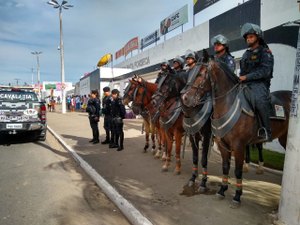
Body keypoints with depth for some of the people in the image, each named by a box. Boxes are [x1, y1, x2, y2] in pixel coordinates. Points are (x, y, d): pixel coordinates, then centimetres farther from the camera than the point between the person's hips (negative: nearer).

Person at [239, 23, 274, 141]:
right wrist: (240, 79, 2)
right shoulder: (246, 54, 22)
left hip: (259, 83, -7)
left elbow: (265, 71, -12)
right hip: (245, 83, 7)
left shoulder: (265, 52, 2)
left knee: (259, 100, -34)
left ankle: (266, 130, -23)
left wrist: (246, 77, -18)